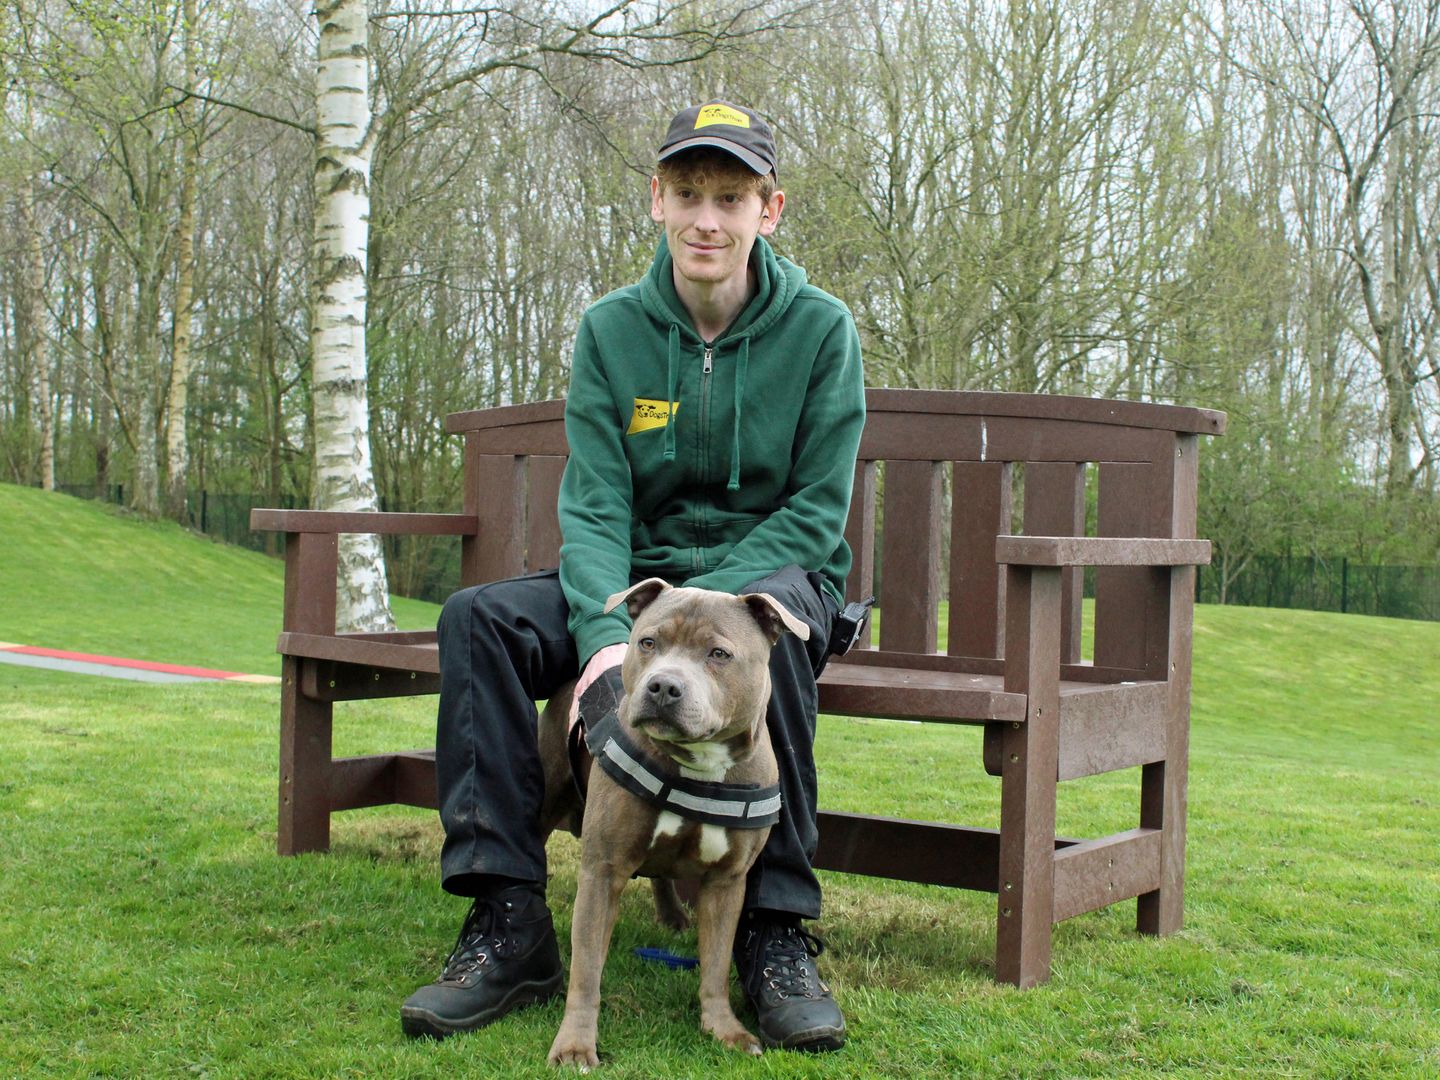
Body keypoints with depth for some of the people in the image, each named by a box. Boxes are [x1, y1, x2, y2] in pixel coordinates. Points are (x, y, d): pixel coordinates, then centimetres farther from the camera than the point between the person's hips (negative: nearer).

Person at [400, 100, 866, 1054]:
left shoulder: (819, 328, -7)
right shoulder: (612, 329, 0)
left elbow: (816, 510, -10)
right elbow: (594, 503, -7)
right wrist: (606, 631, -27)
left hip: (771, 575, -3)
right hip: (637, 579, 3)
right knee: (478, 617, -22)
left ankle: (777, 930, -28)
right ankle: (509, 922, -22)